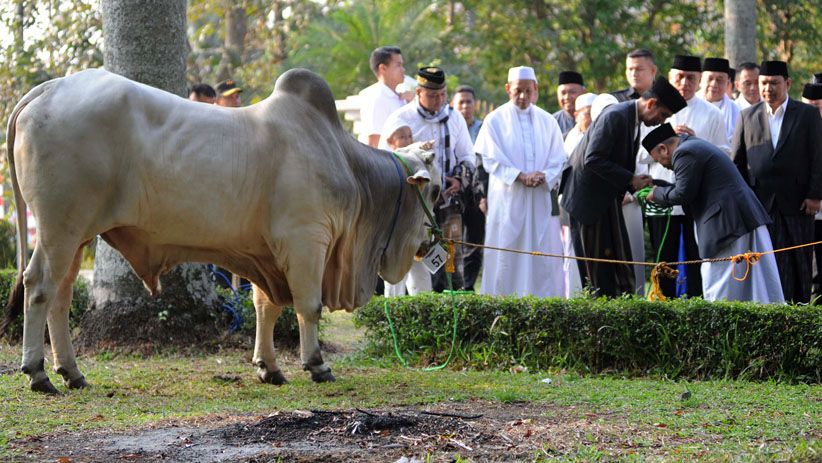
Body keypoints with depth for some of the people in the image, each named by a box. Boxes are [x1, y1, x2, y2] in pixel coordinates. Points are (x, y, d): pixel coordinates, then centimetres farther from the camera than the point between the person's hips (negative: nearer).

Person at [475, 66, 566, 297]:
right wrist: (521, 176, -17)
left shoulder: (547, 121, 12)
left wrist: (543, 176, -12)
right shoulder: (496, 120, 3)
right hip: (508, 199, -3)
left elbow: (558, 160, 9)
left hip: (541, 199, 3)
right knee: (506, 257, -3)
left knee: (545, 258, -1)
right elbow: (491, 159, -6)